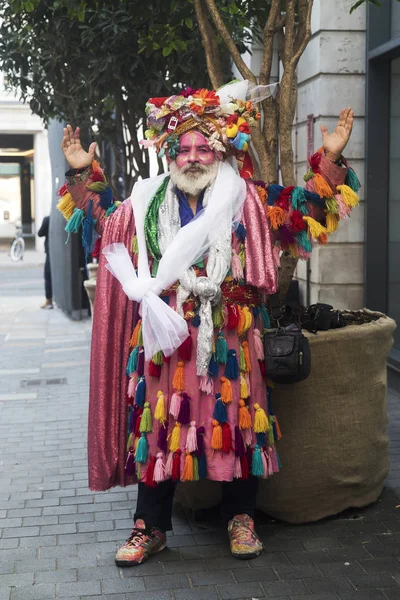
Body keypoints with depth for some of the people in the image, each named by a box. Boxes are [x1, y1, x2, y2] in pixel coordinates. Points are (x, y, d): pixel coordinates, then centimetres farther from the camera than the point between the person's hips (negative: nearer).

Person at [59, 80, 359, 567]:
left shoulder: (251, 203, 5)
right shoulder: (147, 205, 11)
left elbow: (306, 212, 3)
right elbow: (102, 224, 23)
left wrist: (329, 160, -9)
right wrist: (83, 176, 14)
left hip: (230, 340, -1)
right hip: (164, 339, 1)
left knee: (235, 420, 4)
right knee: (159, 423, 3)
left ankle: (240, 518, 22)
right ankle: (151, 527, 15)